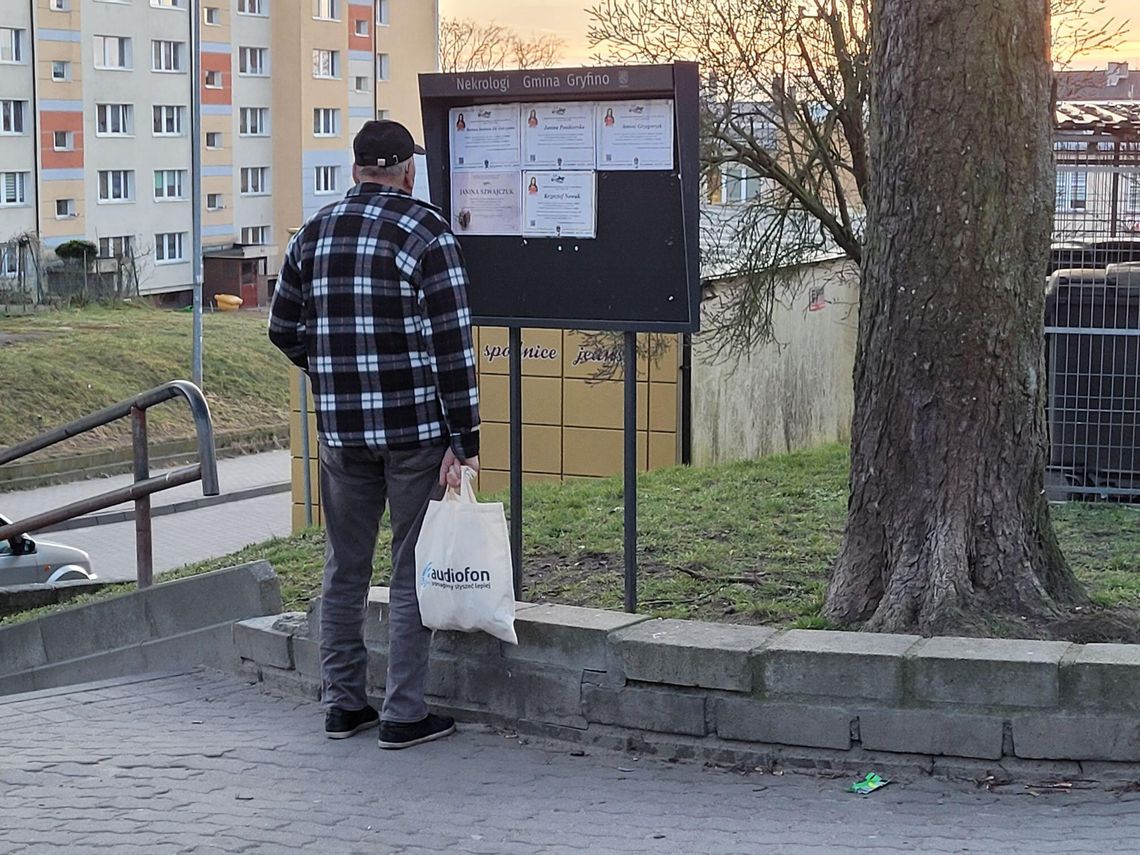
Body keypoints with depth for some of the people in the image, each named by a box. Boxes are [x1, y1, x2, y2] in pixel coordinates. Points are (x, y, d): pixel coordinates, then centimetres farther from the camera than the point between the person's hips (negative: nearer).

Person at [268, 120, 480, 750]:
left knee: (345, 567, 14)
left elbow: (284, 330, 13)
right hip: (416, 427, -5)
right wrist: (465, 440, -11)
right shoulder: (425, 232, -8)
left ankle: (342, 703, 21)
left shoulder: (313, 233, 8)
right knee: (413, 571, 3)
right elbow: (452, 344, -13)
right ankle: (404, 715, 6)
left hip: (341, 431, 5)